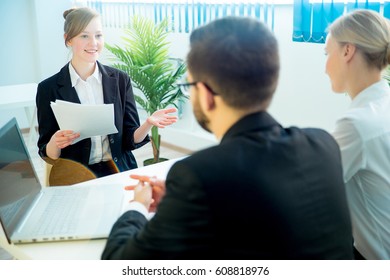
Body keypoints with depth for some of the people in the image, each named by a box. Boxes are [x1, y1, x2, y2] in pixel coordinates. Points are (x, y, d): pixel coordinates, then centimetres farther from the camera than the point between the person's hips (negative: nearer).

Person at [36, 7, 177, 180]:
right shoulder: (49, 88, -3)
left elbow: (130, 140, 5)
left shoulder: (120, 80, 3)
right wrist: (55, 144, -22)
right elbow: (48, 156, 1)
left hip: (119, 172, 1)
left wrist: (148, 124, -15)